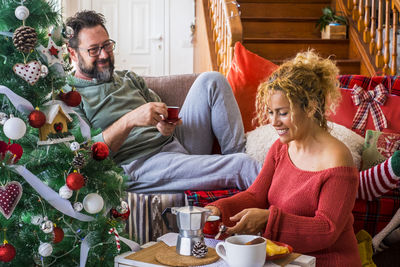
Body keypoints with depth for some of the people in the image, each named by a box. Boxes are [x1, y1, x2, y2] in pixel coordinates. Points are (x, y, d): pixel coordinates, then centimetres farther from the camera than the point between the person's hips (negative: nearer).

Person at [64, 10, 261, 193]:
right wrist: (129, 120, -25)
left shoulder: (128, 78, 23)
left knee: (211, 81, -8)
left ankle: (235, 155, -9)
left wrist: (165, 126, -6)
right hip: (141, 164, -8)